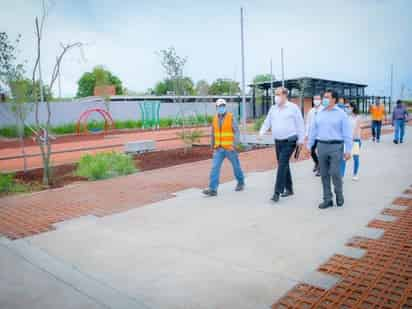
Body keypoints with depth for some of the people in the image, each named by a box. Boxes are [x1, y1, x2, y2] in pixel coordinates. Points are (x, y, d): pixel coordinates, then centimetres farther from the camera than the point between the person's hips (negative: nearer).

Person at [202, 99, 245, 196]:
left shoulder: (231, 117, -9)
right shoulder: (215, 118, 6)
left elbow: (237, 132, -13)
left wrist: (235, 145, -24)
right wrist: (213, 147, 15)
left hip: (230, 148, -3)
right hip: (219, 149, 4)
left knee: (236, 166, 12)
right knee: (215, 168, -8)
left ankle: (240, 183, 36)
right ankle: (212, 189, -9)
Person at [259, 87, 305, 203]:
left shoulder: (293, 107, -4)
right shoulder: (273, 108, 11)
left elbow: (300, 124, -3)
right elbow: (267, 122, 11)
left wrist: (301, 139, -7)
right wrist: (262, 131, -7)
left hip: (289, 141, -6)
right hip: (278, 141, 6)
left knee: (282, 165, -13)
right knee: (283, 165, 12)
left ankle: (277, 192, -12)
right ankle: (289, 189, 26)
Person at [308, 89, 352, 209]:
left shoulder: (341, 114, -1)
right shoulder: (320, 114, 11)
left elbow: (347, 133, -4)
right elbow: (314, 131, 13)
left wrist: (348, 150, -9)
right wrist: (309, 146, 10)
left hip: (336, 146, -4)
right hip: (322, 146, 4)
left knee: (335, 173, -9)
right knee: (324, 174, 5)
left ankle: (339, 194, 18)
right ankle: (327, 199, 15)